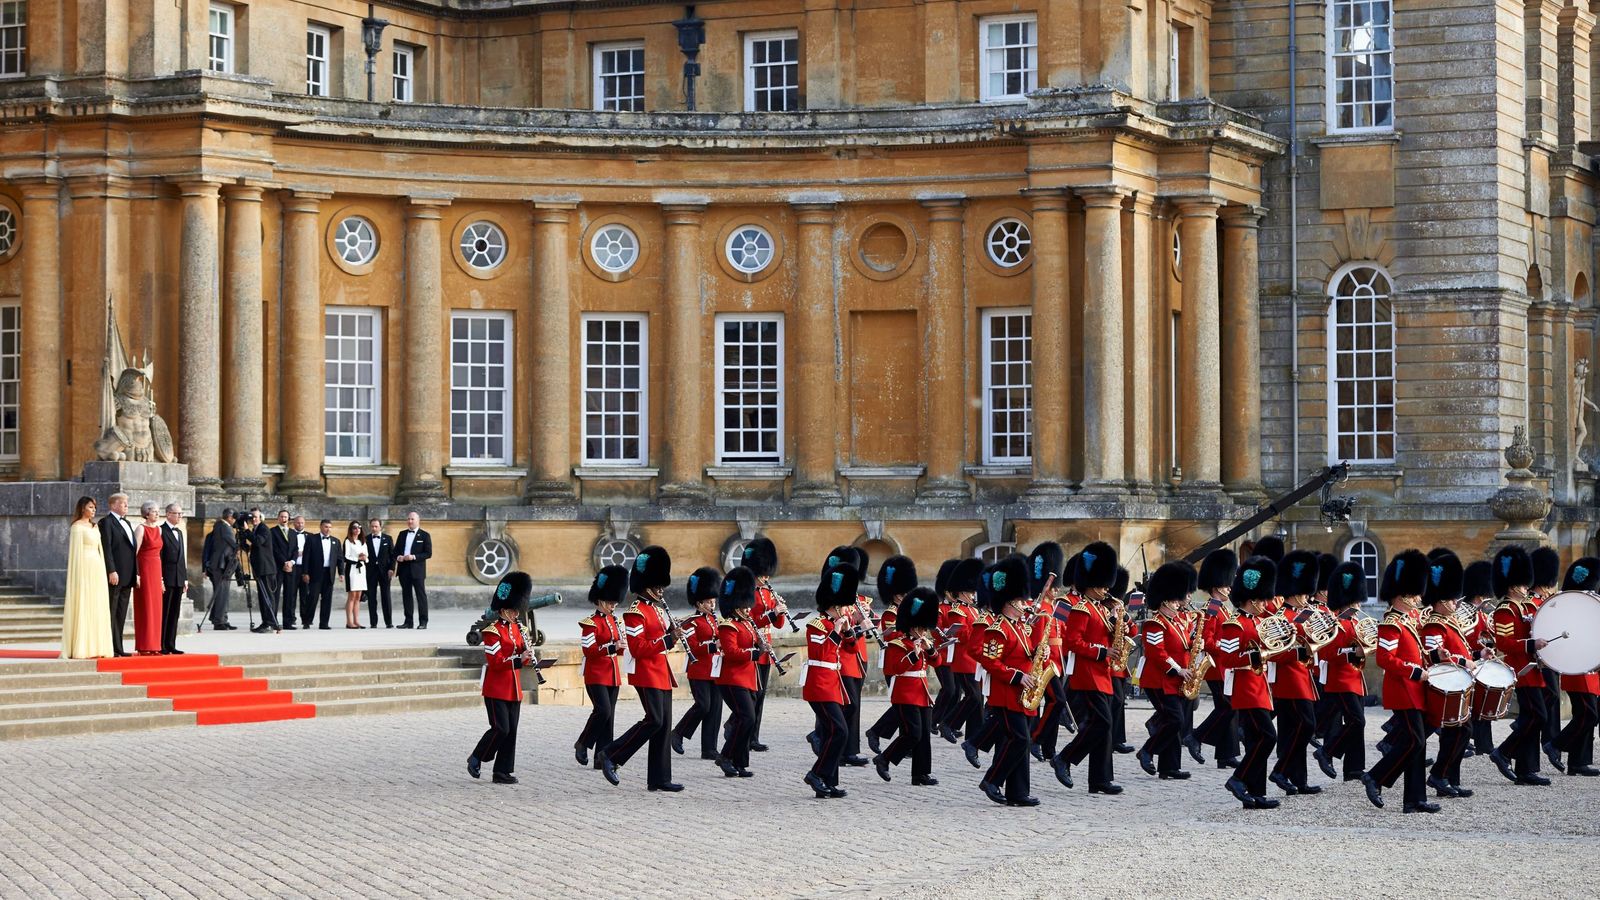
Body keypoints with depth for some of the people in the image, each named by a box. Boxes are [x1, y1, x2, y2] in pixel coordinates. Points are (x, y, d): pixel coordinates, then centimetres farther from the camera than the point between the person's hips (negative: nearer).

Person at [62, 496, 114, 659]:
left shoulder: (95, 527, 17)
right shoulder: (77, 527, -5)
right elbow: (75, 551, -9)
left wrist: (102, 571, 12)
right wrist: (79, 574, -14)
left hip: (97, 568, 8)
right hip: (84, 567, -8)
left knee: (96, 608, 6)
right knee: (83, 606, -8)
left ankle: (95, 647, 7)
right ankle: (81, 648, -8)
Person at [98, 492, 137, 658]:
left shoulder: (127, 524, 21)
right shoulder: (106, 522, -5)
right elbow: (106, 548, -13)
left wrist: (136, 572, 17)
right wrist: (111, 571, -20)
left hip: (127, 576, 8)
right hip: (114, 575, -8)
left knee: (121, 614, 9)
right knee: (111, 613, -6)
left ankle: (118, 648, 11)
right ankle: (111, 648, -7)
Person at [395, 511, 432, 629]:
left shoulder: (424, 535, 0)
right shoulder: (402, 534, 15)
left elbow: (428, 553, -5)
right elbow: (396, 550, 17)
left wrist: (414, 557, -17)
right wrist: (397, 557, -5)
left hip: (417, 569, -5)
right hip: (404, 569, 5)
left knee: (421, 595, -4)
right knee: (406, 595, 6)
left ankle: (423, 622, -3)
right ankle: (408, 621, 10)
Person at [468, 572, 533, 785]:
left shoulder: (516, 628, 12)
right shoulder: (493, 631, -12)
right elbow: (495, 662, -19)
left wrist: (527, 654, -8)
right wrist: (519, 659, -27)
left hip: (513, 690, 7)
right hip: (496, 689, -7)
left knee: (511, 731, 5)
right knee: (500, 728, -12)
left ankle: (503, 772, 10)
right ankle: (475, 759, 8)